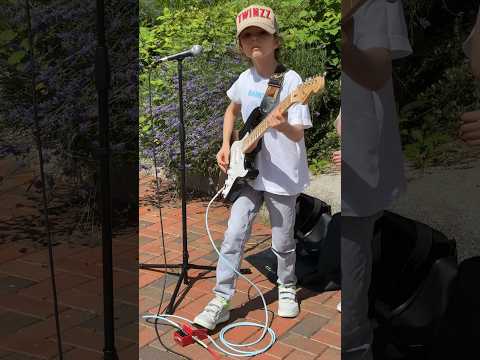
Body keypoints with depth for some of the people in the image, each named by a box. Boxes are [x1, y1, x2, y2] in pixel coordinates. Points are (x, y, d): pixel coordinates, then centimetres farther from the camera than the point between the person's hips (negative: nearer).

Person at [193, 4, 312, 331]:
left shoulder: (291, 80, -16)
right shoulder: (245, 79, 1)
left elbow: (298, 134, -20)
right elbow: (232, 110, 22)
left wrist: (283, 126, -42)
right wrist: (226, 146, 10)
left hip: (283, 177, -4)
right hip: (249, 172, 4)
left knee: (282, 243, 9)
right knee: (234, 235, -2)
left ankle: (287, 289, 35)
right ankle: (221, 301, 5)